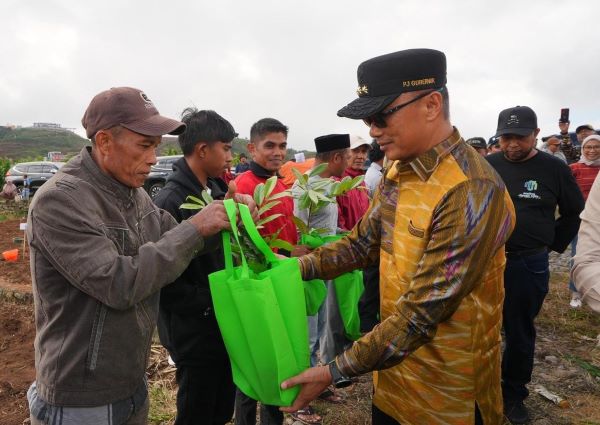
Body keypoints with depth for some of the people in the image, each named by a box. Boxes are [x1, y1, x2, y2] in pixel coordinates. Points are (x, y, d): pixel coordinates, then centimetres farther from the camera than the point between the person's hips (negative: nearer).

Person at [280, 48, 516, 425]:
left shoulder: (472, 191, -28)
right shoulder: (397, 171, 0)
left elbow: (423, 311, -29)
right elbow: (362, 244, 5)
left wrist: (336, 372, -24)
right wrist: (297, 267, -8)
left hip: (448, 391, -6)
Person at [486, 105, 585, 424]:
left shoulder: (554, 169, -4)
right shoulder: (486, 166, -1)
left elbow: (576, 213, 7)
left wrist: (552, 244, 3)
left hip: (529, 265, -1)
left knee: (520, 333, 13)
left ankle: (513, 394, 31)